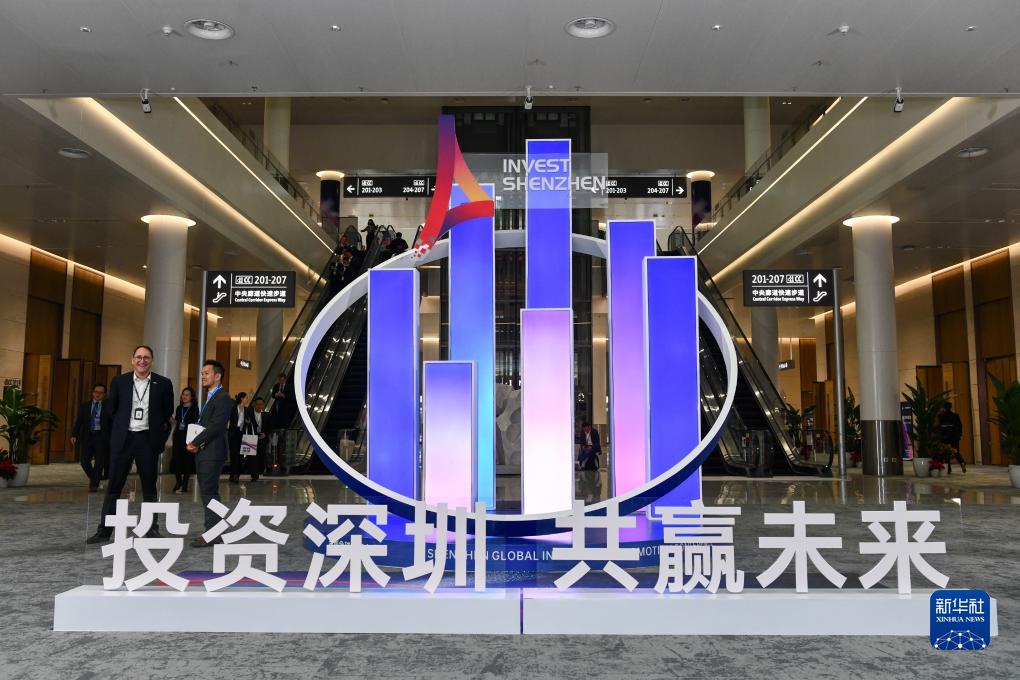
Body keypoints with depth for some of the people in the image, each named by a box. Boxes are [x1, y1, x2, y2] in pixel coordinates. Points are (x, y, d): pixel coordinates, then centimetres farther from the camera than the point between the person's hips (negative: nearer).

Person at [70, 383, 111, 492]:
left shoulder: (108, 407, 4)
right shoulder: (84, 406, 12)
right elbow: (78, 421, 7)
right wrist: (74, 435, -6)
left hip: (101, 437, -2)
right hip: (87, 436, 2)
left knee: (99, 461, -4)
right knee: (84, 460, -4)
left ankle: (94, 485, 5)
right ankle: (93, 478, 22)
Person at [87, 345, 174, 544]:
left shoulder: (163, 383, -1)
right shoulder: (119, 382, 2)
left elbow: (168, 411, 9)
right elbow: (111, 409, 13)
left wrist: (162, 434, 6)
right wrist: (120, 427, 11)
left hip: (148, 439, 0)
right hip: (123, 438, 1)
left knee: (149, 487, 7)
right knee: (114, 485, 3)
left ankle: (152, 529, 15)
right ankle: (104, 530, 9)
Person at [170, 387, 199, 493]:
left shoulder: (194, 408, -1)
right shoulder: (179, 408, 14)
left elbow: (196, 424, -6)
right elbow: (176, 422, 21)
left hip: (188, 437, -5)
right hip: (178, 436, 5)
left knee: (187, 460, -1)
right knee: (176, 459, 2)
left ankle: (184, 485, 6)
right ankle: (178, 482, 19)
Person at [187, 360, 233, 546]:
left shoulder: (223, 398, -11)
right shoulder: (210, 398, 20)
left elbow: (216, 426, -19)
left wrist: (195, 442, -13)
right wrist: (195, 444, 4)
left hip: (212, 453, -10)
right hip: (203, 453, 10)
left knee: (209, 493, -9)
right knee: (208, 493, 11)